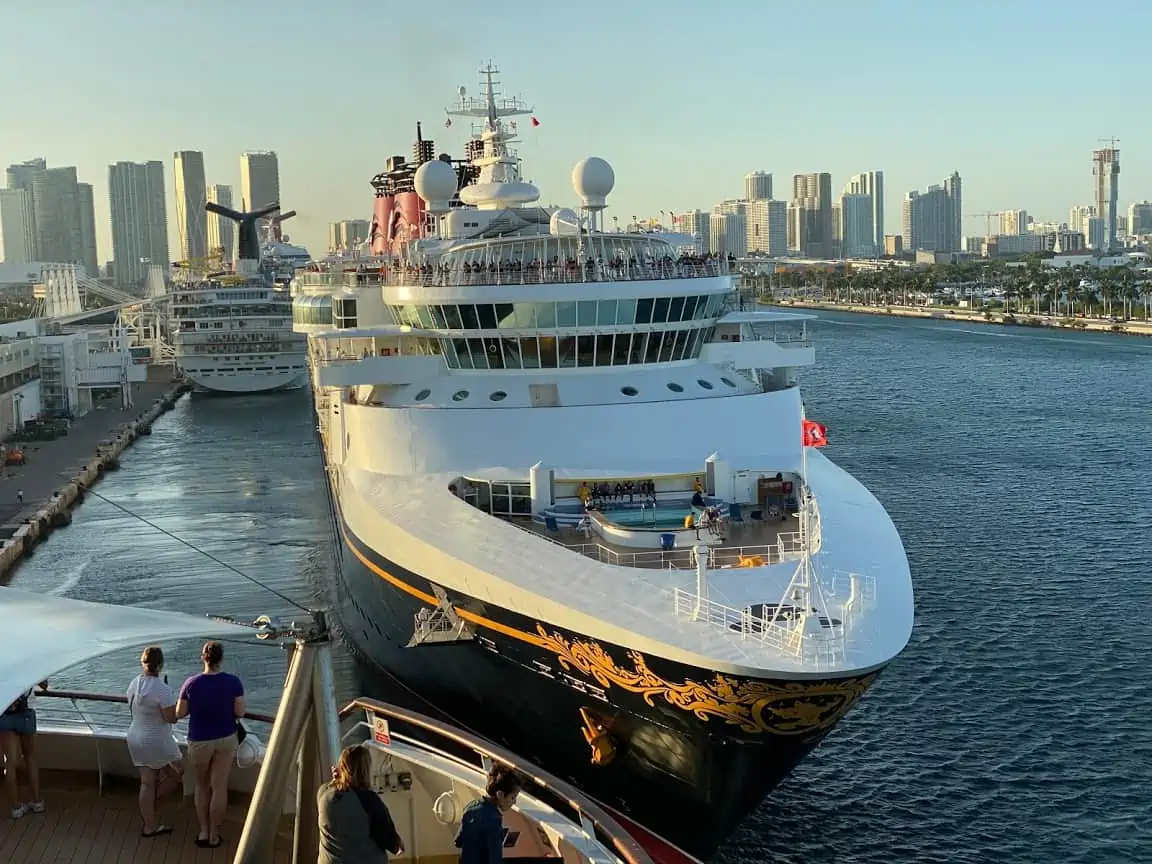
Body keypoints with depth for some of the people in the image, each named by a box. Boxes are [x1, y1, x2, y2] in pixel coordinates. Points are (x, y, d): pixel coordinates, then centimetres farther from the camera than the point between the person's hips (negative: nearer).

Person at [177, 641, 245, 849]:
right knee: (219, 787, 9)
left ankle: (203, 832, 23)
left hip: (199, 741, 0)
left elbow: (180, 713, -8)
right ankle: (214, 835, 18)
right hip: (226, 739, 1)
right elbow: (239, 712, -12)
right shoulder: (233, 682, -15)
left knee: (202, 785, 20)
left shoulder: (191, 683, -16)